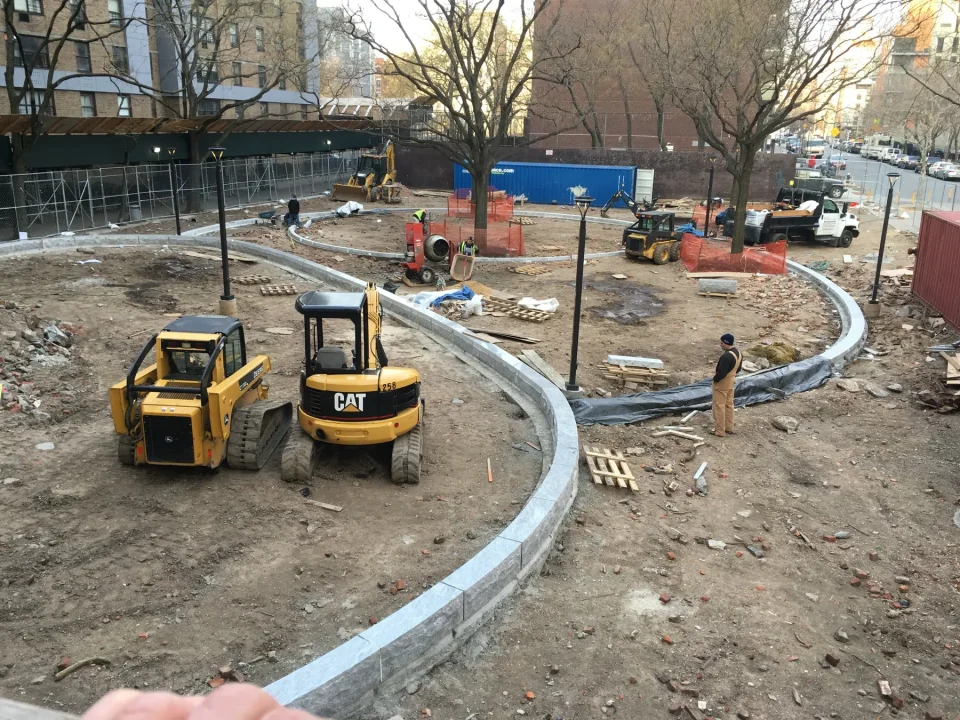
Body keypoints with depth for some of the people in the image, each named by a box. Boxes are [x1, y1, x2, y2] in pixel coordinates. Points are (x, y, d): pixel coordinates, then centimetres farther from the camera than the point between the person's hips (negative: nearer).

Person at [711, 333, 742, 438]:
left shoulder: (727, 356, -30)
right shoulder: (739, 353, 1)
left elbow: (721, 373, -28)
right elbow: (738, 368, 13)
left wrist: (715, 379, -11)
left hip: (722, 383, -9)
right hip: (731, 381, 9)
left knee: (719, 406, 1)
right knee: (729, 404, 19)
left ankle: (719, 431, 7)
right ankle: (729, 428, 28)